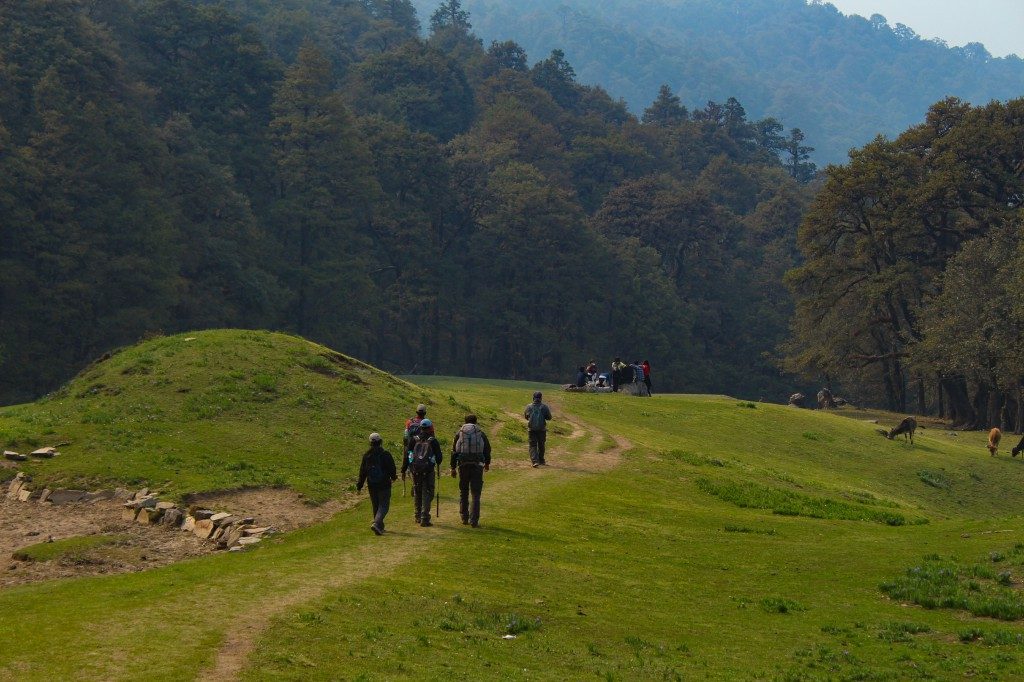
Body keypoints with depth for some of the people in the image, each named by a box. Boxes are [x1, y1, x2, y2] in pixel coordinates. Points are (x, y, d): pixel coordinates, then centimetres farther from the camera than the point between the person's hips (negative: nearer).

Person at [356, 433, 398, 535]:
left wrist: (359, 486, 12)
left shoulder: (366, 455, 2)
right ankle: (376, 524, -23)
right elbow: (391, 469, -7)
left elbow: (362, 472, 6)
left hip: (371, 486, 5)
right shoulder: (385, 454, -11)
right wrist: (394, 477, 15)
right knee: (384, 506, -2)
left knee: (376, 506, 16)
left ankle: (380, 527, 23)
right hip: (384, 485, -4)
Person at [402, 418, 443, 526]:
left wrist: (403, 470, 11)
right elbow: (439, 457, 1)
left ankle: (418, 517, 26)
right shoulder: (433, 441, -3)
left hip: (415, 471, 3)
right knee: (427, 495, 1)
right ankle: (424, 519, -5)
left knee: (417, 493, 18)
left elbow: (406, 456, 5)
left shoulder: (414, 440, 4)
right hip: (428, 471, -3)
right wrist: (438, 464, 24)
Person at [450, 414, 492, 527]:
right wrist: (487, 464, 27)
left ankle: (464, 518, 17)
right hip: (477, 466, -1)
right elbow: (487, 449, 10)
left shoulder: (459, 434, 6)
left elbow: (454, 452, 6)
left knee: (463, 493, 15)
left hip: (463, 465, 1)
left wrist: (453, 468, 11)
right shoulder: (481, 434, 4)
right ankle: (474, 521, -6)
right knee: (476, 494, 1)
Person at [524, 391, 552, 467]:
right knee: (541, 446, 16)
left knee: (533, 446, 0)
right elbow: (549, 417, -1)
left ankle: (535, 461, -18)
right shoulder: (544, 407, -7)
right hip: (542, 429, 0)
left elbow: (525, 416, 12)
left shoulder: (529, 407, -3)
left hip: (532, 429, 0)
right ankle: (541, 461, 28)